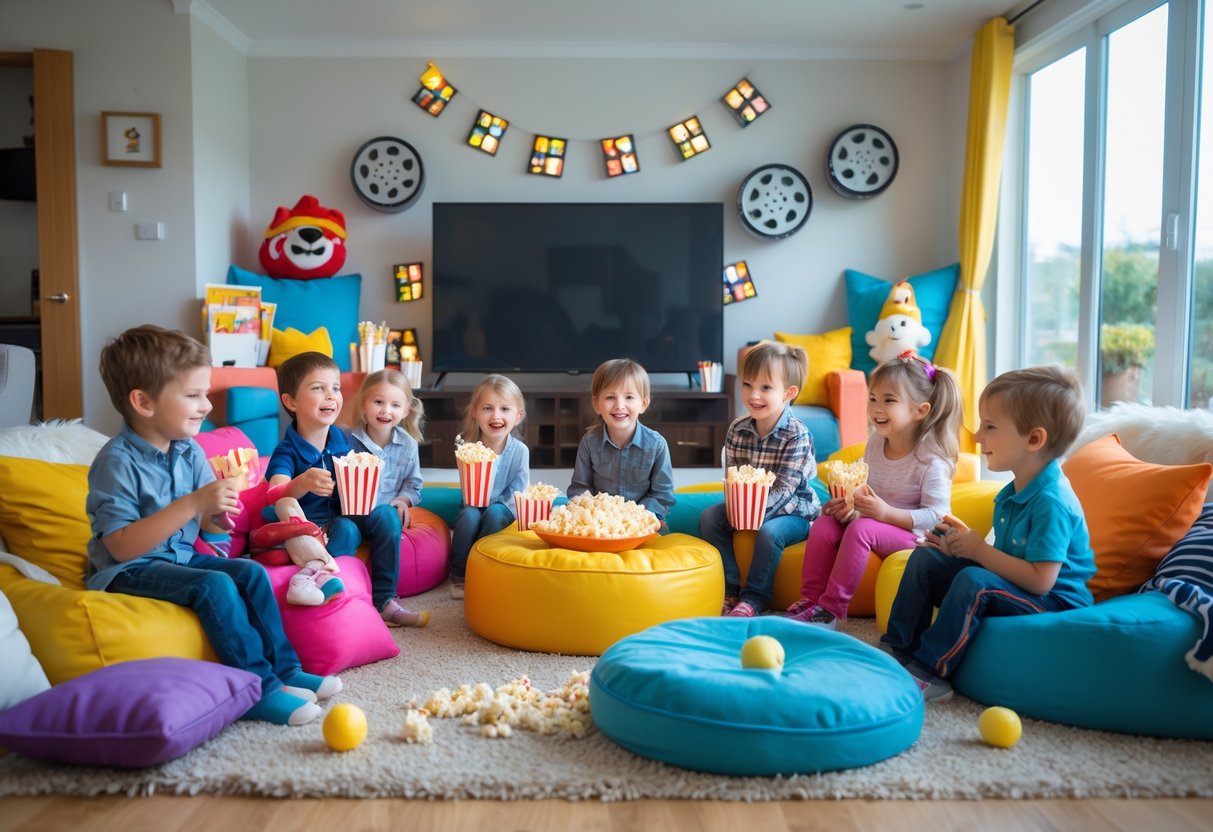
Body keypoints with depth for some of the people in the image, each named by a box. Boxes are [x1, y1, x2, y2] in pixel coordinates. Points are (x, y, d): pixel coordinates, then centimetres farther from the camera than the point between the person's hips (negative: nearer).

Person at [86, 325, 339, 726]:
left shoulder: (190, 452, 2)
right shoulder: (117, 461, -20)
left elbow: (210, 527, 6)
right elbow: (122, 547, -27)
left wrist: (221, 511, -18)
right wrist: (192, 503, -32)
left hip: (181, 557, 7)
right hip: (129, 571, -7)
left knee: (251, 572, -10)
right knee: (215, 585, -27)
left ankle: (283, 669, -5)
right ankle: (260, 690, -22)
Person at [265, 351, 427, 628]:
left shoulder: (341, 440, 0)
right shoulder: (287, 452, -17)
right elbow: (277, 497, -35)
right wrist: (301, 484, -57)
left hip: (342, 517, 6)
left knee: (386, 514, -18)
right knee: (345, 529, -33)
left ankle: (383, 601, -12)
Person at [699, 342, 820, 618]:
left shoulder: (797, 435, -20)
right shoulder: (737, 430, -4)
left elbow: (784, 487, -23)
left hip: (792, 510, -6)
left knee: (768, 532, -33)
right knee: (709, 517, -13)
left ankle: (753, 600, -15)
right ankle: (728, 590, -9)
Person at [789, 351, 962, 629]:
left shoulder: (931, 458, -17)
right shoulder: (875, 442, 3)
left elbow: (937, 515, -19)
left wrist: (887, 512, -29)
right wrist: (851, 505, -7)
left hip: (912, 532, -7)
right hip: (873, 520, 7)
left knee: (861, 529, -32)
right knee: (824, 524, -16)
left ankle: (830, 610, -26)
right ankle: (810, 600, -12)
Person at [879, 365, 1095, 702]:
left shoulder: (1051, 502, -24)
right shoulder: (1014, 492, 6)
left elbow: (1040, 580, -28)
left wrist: (979, 550, -19)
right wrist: (965, 544, -4)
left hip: (1053, 600, -10)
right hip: (1011, 585, 10)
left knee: (974, 581, -35)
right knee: (924, 558, 3)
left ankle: (927, 672, -24)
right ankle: (898, 650, 0)